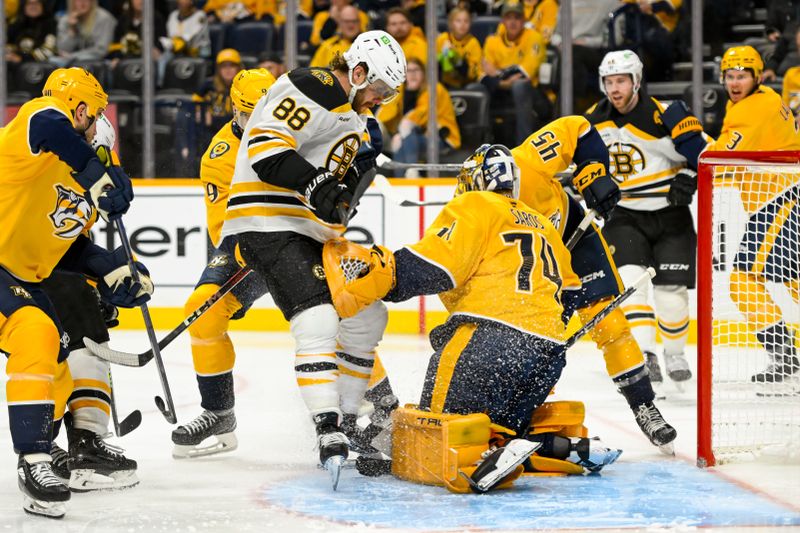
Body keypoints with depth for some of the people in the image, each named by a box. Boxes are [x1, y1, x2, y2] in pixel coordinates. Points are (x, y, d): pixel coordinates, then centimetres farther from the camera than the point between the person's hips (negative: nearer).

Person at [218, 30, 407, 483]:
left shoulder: (351, 116, 20)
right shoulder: (312, 90, -12)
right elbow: (265, 147, -23)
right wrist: (315, 186, -31)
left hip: (313, 230, 11)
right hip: (268, 223, -11)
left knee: (368, 317, 12)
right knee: (319, 319, -24)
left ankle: (346, 416, 22)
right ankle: (328, 431, -28)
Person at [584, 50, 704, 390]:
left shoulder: (663, 115, -17)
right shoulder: (595, 120, 0)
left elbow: (698, 152, -12)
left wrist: (687, 179, -26)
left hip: (669, 214, -3)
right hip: (624, 215, 3)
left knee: (671, 289, 1)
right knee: (629, 277, -19)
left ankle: (675, 353, 26)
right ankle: (643, 352, -25)